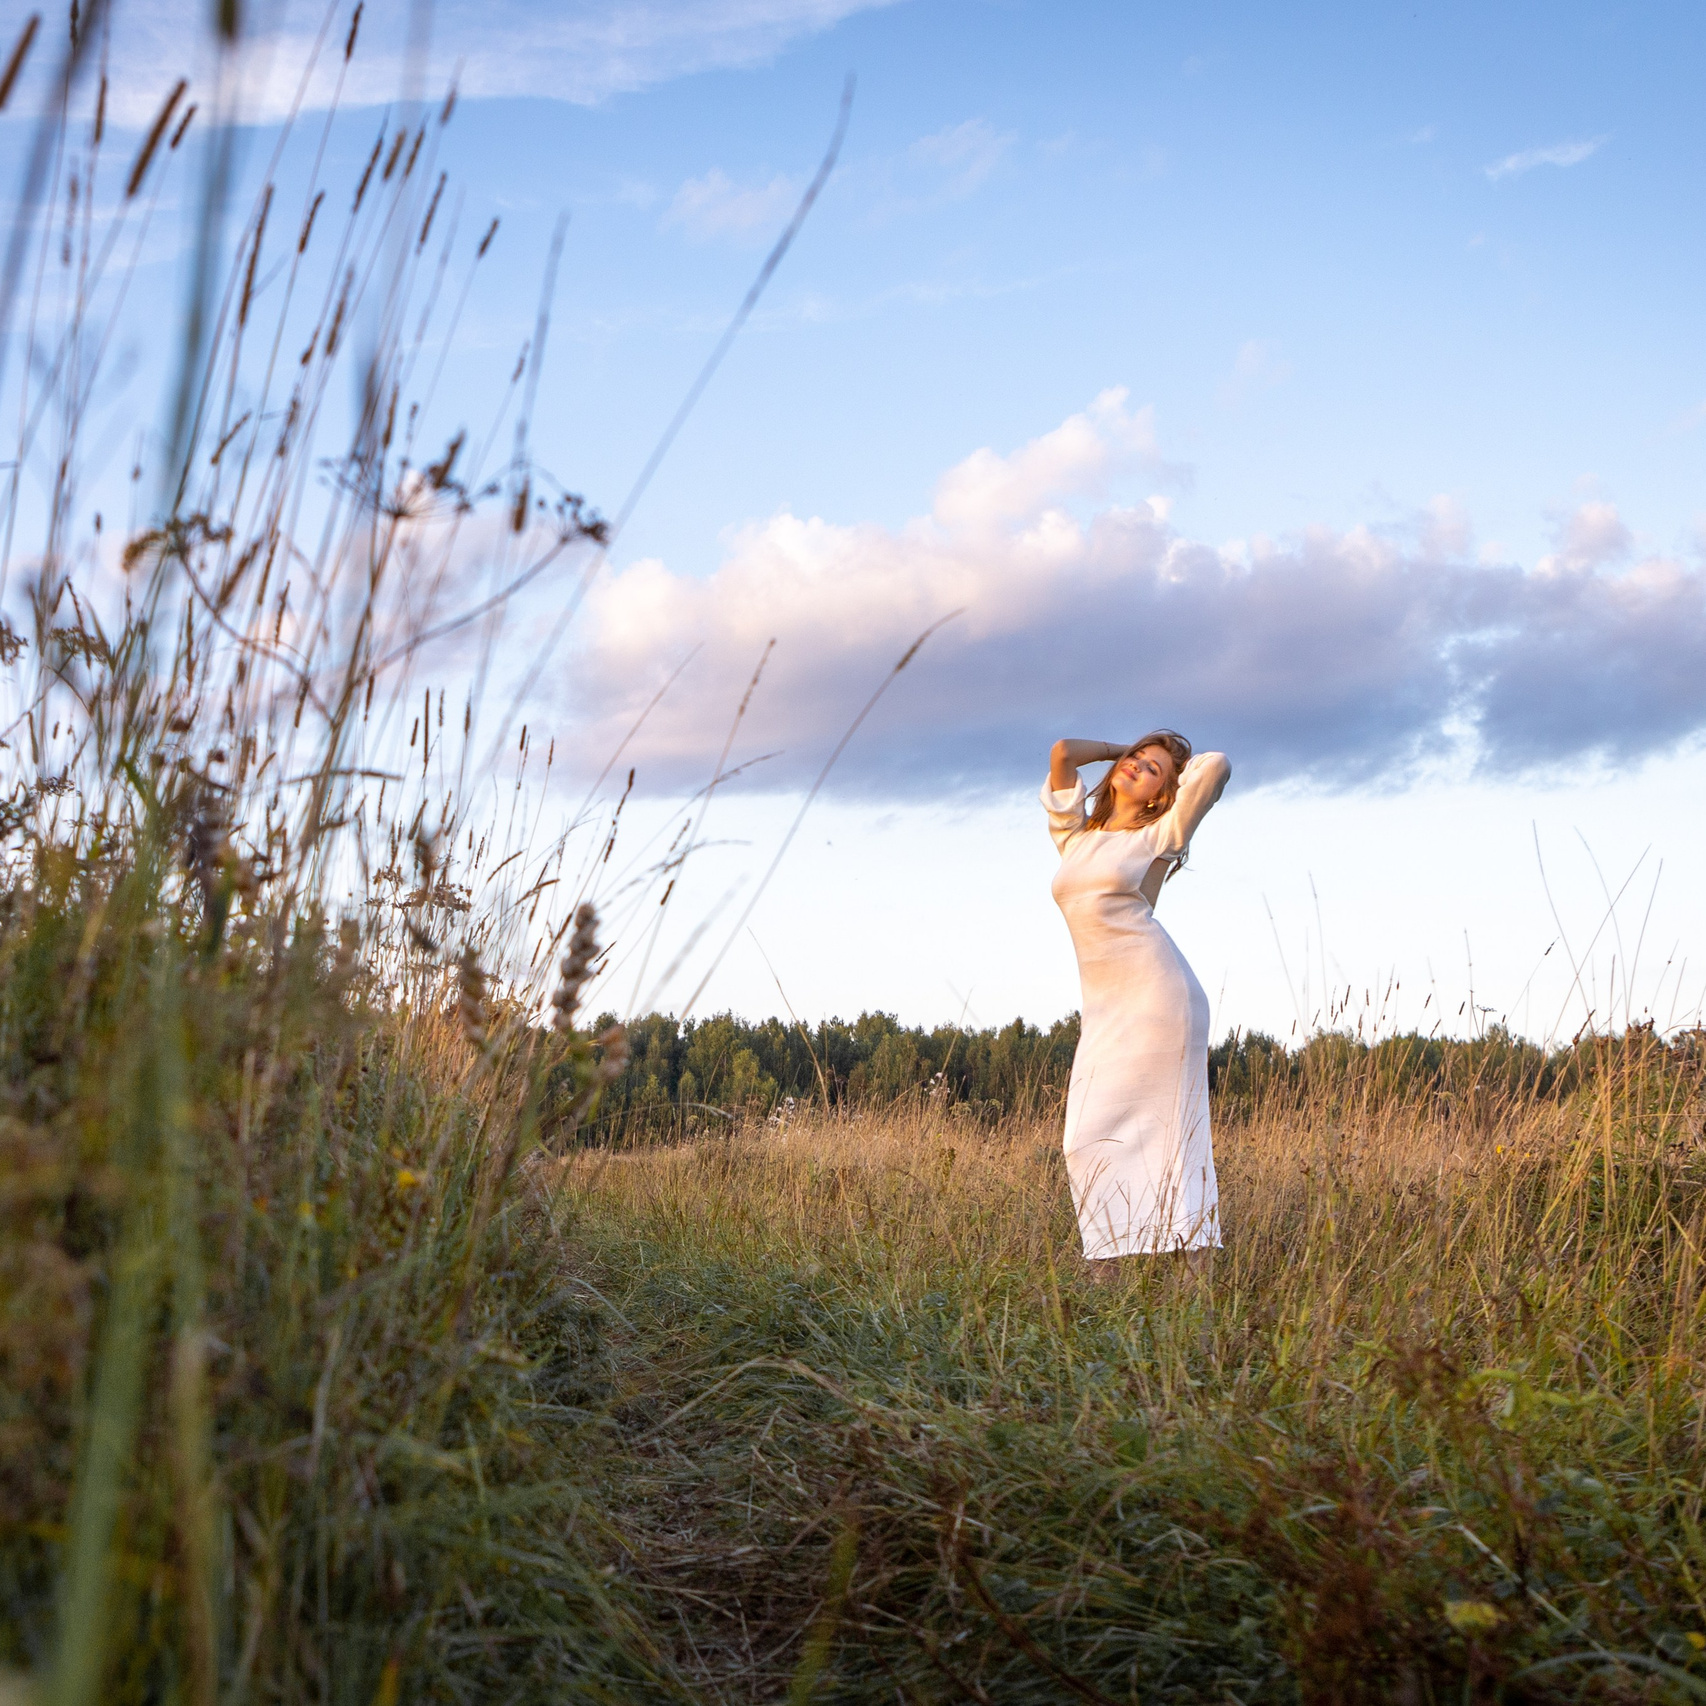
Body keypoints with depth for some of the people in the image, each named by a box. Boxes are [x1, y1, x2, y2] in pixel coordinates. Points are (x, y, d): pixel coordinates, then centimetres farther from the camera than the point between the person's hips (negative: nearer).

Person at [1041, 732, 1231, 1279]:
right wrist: (1124, 748, 22)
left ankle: (1197, 1264, -3)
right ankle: (1108, 1268, 2)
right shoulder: (1075, 835, 18)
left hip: (1158, 997, -5)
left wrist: (1176, 766, 16)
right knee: (1089, 1137, -2)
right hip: (1104, 1009, 5)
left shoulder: (1159, 838, 6)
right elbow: (1063, 751, 10)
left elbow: (1217, 764, -2)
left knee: (1168, 1130, -7)